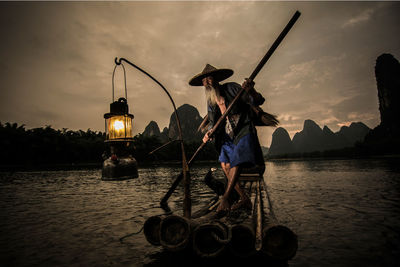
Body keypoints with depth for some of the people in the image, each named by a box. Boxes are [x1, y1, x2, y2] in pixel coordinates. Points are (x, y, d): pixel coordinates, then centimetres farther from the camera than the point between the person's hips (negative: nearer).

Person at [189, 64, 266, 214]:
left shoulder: (232, 89, -8)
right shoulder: (210, 101, 8)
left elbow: (258, 101, -9)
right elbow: (212, 122, 15)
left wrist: (251, 91, -32)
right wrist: (208, 133, -7)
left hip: (244, 131, -5)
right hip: (227, 136, 5)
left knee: (237, 161, -21)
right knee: (225, 164, -9)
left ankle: (225, 198, -17)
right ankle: (244, 199, 0)